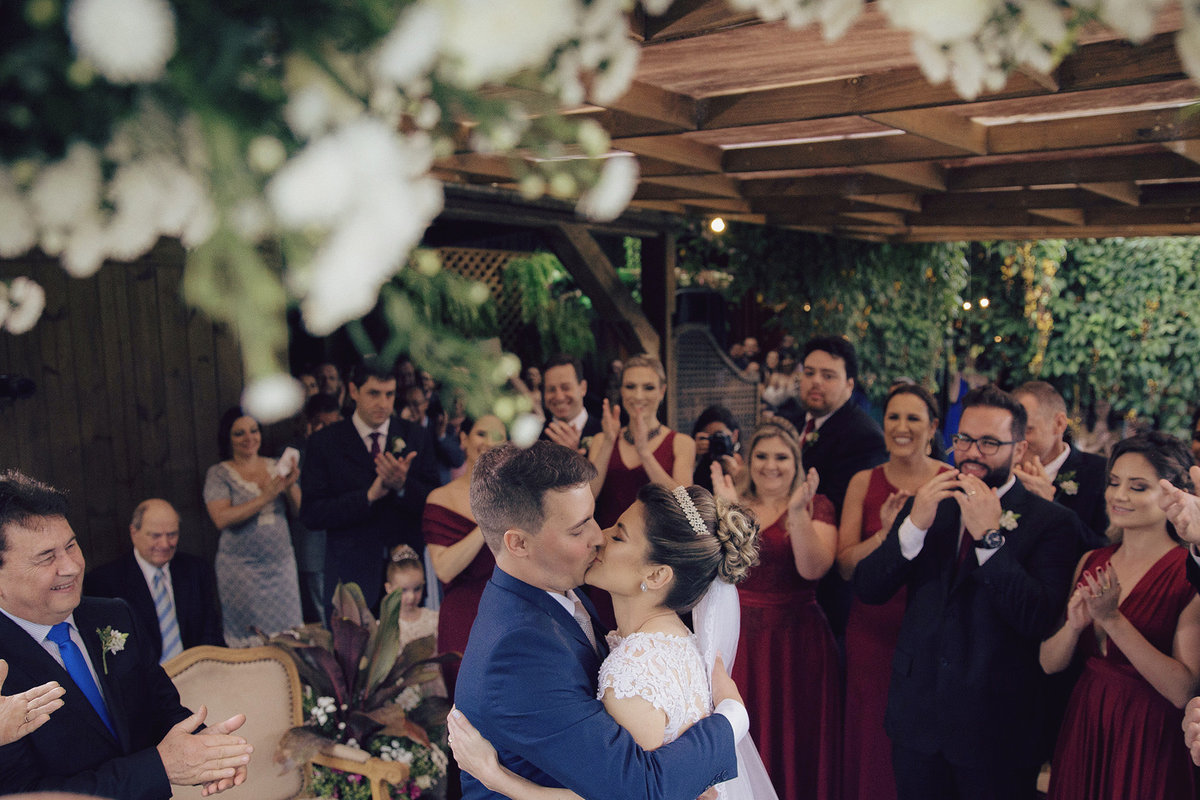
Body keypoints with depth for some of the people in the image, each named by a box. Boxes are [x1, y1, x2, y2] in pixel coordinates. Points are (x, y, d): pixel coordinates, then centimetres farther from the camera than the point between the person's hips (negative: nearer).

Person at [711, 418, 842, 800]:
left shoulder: (817, 505, 0)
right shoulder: (734, 502, 7)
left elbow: (813, 569, -16)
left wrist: (797, 512, -26)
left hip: (796, 640, -2)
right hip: (738, 638, 2)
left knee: (793, 740, 7)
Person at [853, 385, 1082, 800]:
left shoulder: (1052, 521, -8)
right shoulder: (924, 504, 3)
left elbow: (1038, 622, -20)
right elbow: (866, 589, -5)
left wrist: (991, 535, -24)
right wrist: (914, 524, -18)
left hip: (995, 726, -3)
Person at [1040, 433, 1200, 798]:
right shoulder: (1091, 563, 2)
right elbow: (1049, 663, 0)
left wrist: (1112, 618, -25)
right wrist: (1074, 623, -19)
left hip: (1150, 747, -5)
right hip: (1083, 731, 5)